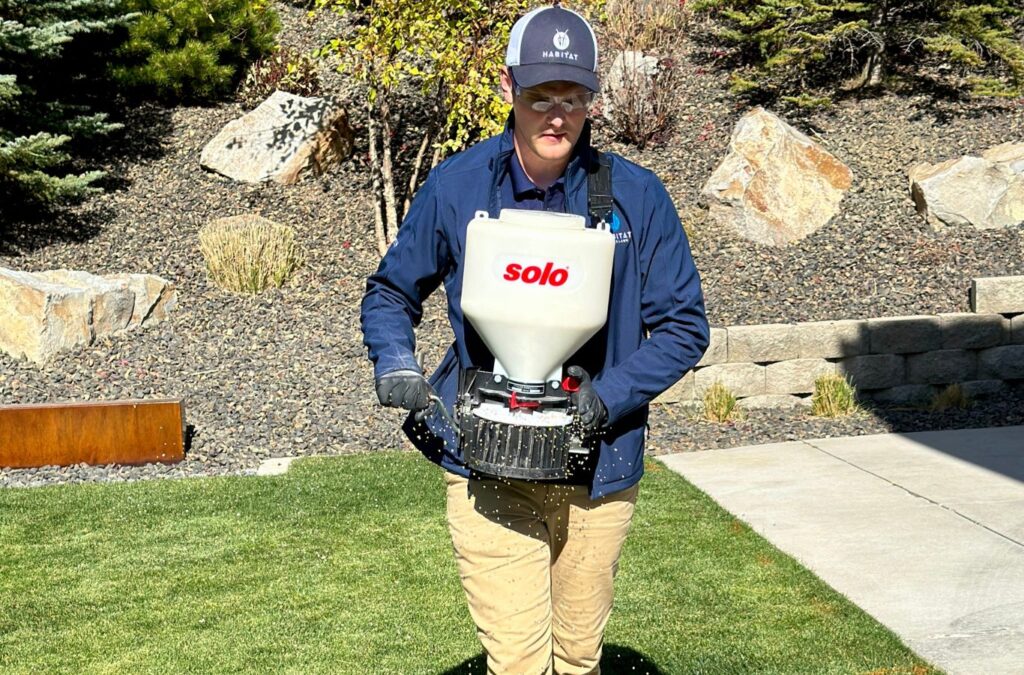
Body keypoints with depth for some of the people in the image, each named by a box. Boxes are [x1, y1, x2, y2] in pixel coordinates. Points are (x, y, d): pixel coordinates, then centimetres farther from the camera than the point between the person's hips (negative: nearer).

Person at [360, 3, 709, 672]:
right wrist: (398, 370, -8)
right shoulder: (457, 185, -3)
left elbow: (684, 325, 1)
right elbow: (390, 292, 11)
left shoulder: (635, 195, -4)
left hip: (598, 471, 1)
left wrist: (604, 399, -12)